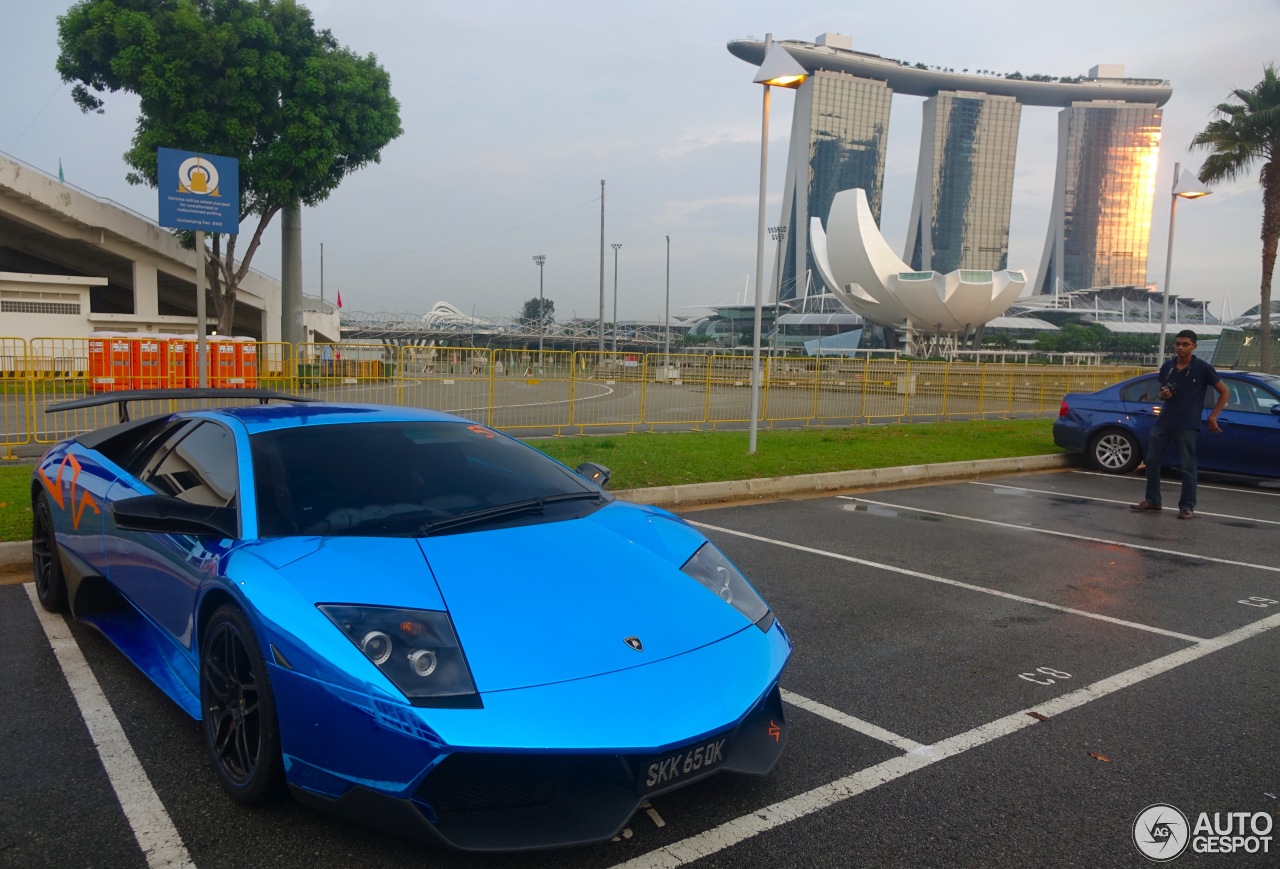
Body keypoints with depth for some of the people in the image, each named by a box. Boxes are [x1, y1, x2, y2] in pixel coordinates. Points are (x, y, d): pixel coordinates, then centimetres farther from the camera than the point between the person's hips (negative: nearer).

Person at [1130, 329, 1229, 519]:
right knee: (1151, 460, 7)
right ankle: (1152, 501, 19)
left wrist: (1213, 417, -7)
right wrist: (1163, 395, -7)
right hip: (1163, 421, 5)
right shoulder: (1167, 366, 6)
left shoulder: (1202, 368, -7)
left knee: (1187, 466, -1)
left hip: (1187, 425, -5)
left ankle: (1187, 507, 8)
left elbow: (1224, 392, 0)